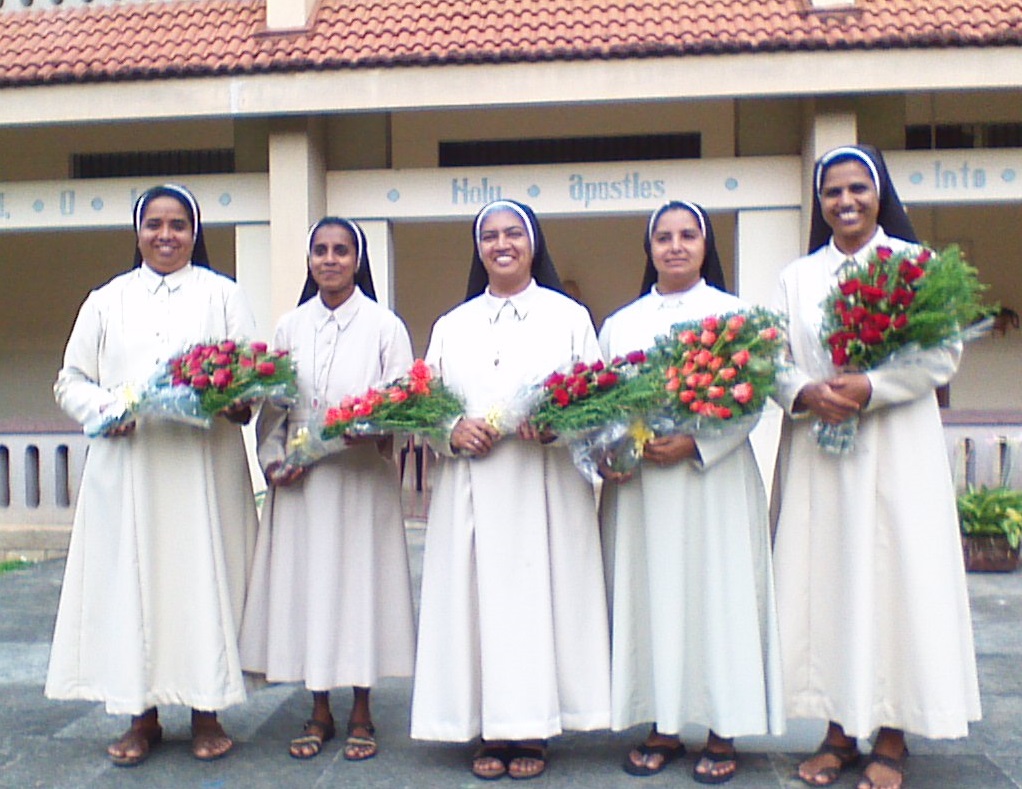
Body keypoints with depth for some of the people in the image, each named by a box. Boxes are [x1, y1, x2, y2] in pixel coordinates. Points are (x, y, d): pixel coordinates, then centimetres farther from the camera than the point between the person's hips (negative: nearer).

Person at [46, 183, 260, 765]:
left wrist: (234, 398, -17)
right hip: (125, 465, 2)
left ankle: (206, 710, 12)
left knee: (204, 578, -1)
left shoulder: (222, 295, 12)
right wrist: (102, 408, -8)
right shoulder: (108, 301, 16)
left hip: (204, 463, -1)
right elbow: (71, 380, 13)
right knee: (130, 580, 2)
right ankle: (143, 716, 14)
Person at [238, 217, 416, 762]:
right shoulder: (290, 327, 11)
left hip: (362, 478, -3)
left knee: (360, 582, 1)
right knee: (306, 585, 6)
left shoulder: (383, 325, 2)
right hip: (300, 481, 3)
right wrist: (273, 461, -4)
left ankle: (360, 715, 16)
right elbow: (271, 406, 10)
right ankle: (319, 712, 20)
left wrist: (371, 428, -21)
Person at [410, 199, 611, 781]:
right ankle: (490, 731, 11)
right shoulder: (452, 325, 16)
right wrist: (453, 431, -9)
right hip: (473, 488, 2)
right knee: (477, 600, 1)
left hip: (546, 487, -2)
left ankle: (532, 730, 9)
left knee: (540, 596, -2)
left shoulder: (568, 315, 9)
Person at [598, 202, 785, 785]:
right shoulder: (621, 323, 15)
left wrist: (693, 444, -16)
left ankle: (723, 732, 10)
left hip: (712, 478, -2)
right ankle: (663, 728, 15)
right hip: (638, 485, 3)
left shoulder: (732, 313, 6)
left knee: (716, 596, -1)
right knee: (648, 597, 4)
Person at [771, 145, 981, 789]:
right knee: (825, 579, 3)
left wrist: (871, 388, -16)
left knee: (894, 576, -2)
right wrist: (805, 394, -14)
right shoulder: (798, 277, 13)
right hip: (817, 451, 3)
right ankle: (840, 730, 14)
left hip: (896, 446, -2)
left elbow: (944, 355, -3)